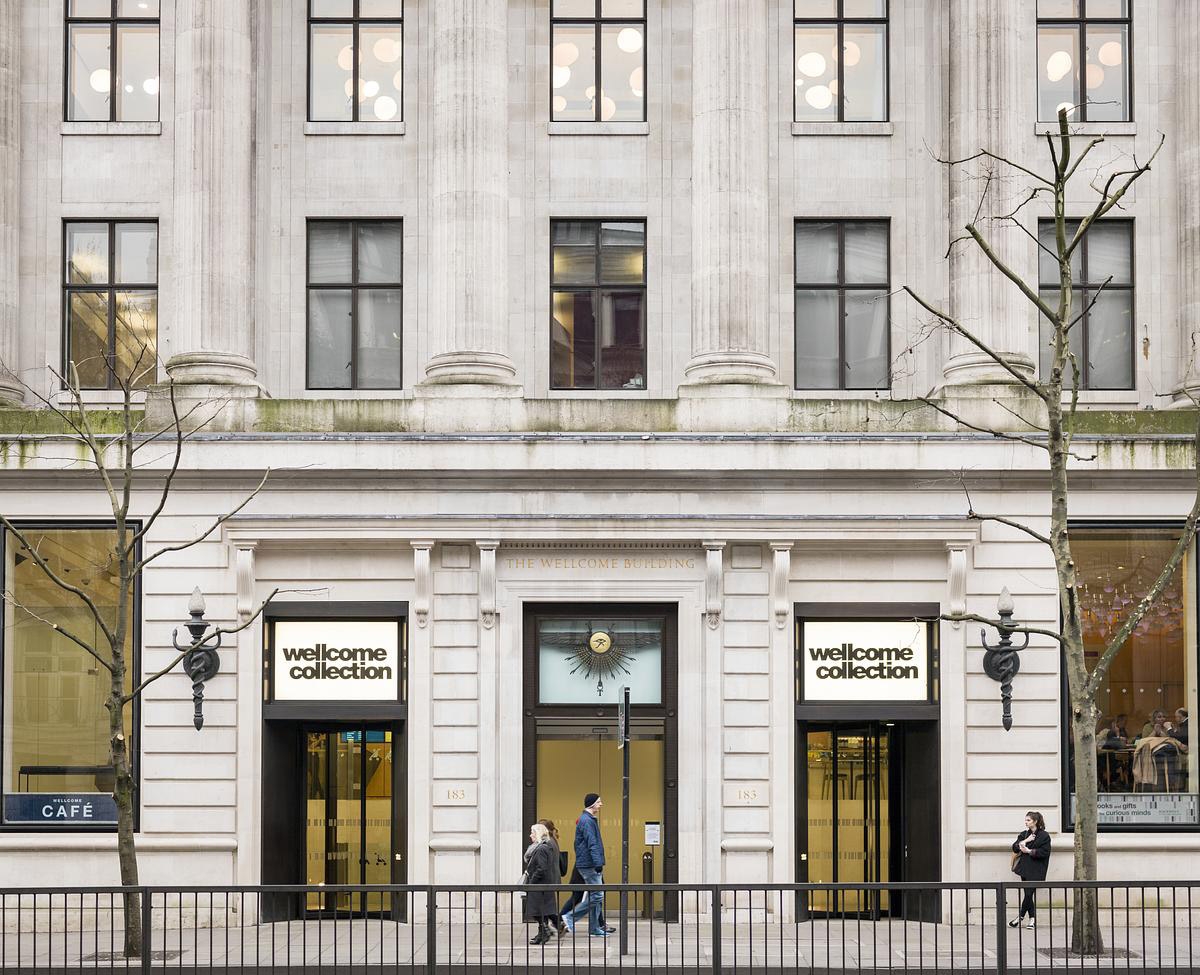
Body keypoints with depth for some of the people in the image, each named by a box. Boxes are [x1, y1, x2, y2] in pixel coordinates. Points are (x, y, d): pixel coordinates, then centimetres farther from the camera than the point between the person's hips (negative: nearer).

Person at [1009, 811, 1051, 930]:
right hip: (1025, 868, 6)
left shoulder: (1044, 836, -4)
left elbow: (1044, 853, -12)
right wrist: (1024, 841, -11)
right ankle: (1032, 918, 13)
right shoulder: (1023, 834, 14)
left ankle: (1020, 916, 6)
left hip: (1035, 870, -6)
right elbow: (1015, 848, 6)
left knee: (1029, 894, -7)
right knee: (1028, 894, 6)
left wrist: (1029, 851, -14)